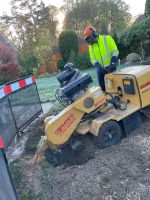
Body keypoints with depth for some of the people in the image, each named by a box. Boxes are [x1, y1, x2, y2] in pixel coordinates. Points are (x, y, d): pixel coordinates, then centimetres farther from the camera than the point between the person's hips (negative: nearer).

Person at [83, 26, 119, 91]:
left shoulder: (107, 39, -3)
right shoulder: (90, 46, 10)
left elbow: (115, 51, -6)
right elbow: (93, 58, 4)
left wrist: (113, 63, -18)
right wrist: (98, 66, -14)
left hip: (110, 67, -4)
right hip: (100, 69, 4)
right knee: (103, 87, 9)